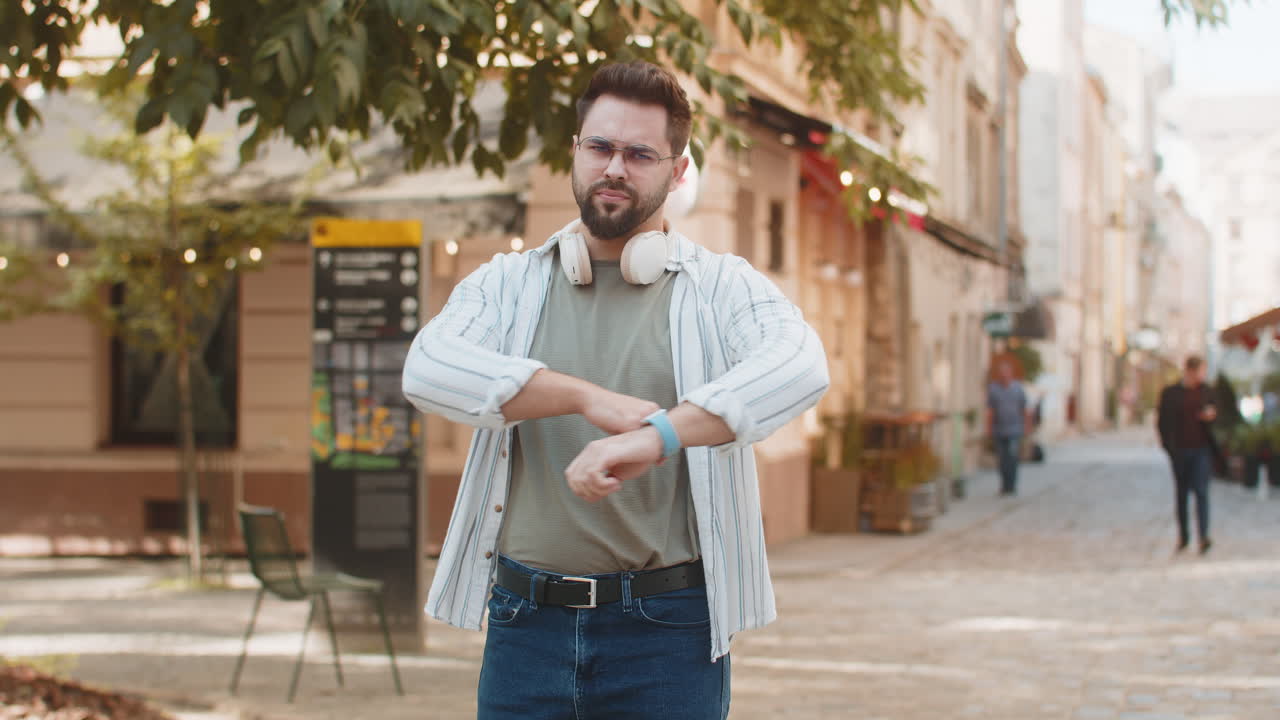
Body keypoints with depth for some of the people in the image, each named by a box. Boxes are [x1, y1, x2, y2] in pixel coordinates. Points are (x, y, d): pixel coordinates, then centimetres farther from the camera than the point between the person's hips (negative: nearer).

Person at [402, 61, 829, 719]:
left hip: (668, 630, -2)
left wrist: (655, 436, -32)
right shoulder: (507, 285, 10)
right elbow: (429, 369, -10)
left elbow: (799, 367, -19)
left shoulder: (719, 287, 3)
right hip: (527, 622, 2)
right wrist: (590, 397, -21)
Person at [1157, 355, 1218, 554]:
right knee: (1181, 493, 8)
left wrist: (1212, 416, -7)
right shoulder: (1170, 393, 3)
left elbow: (1215, 414, 18)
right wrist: (1169, 445, -6)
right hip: (1180, 450, 0)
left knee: (1201, 491, -12)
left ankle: (1203, 536, -18)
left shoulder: (1207, 392, 9)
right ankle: (1183, 536, 19)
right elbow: (1162, 420, 4)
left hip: (1202, 449, 0)